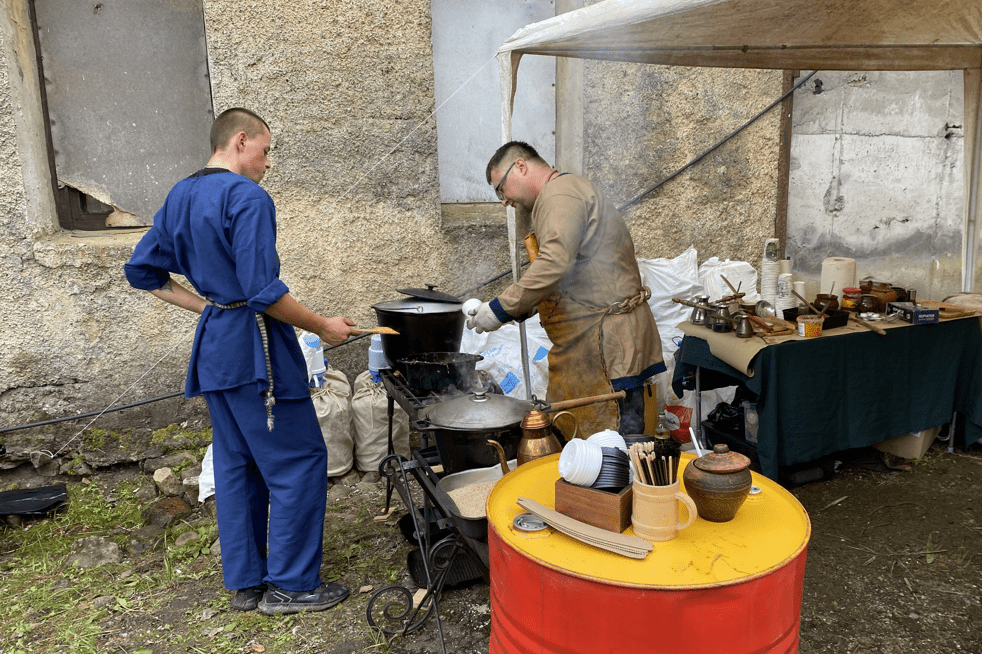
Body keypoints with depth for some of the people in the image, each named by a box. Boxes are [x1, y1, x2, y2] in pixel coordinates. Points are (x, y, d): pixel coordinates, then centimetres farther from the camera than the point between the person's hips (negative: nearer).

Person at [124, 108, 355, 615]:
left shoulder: (179, 197, 11)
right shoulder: (247, 197, -16)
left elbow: (142, 271, 16)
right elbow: (264, 292, -22)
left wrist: (205, 306, 17)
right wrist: (324, 327, -11)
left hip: (213, 346, 9)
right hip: (254, 347, -9)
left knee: (235, 464, 16)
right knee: (299, 462, 1)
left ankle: (245, 582, 26)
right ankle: (290, 586, 9)